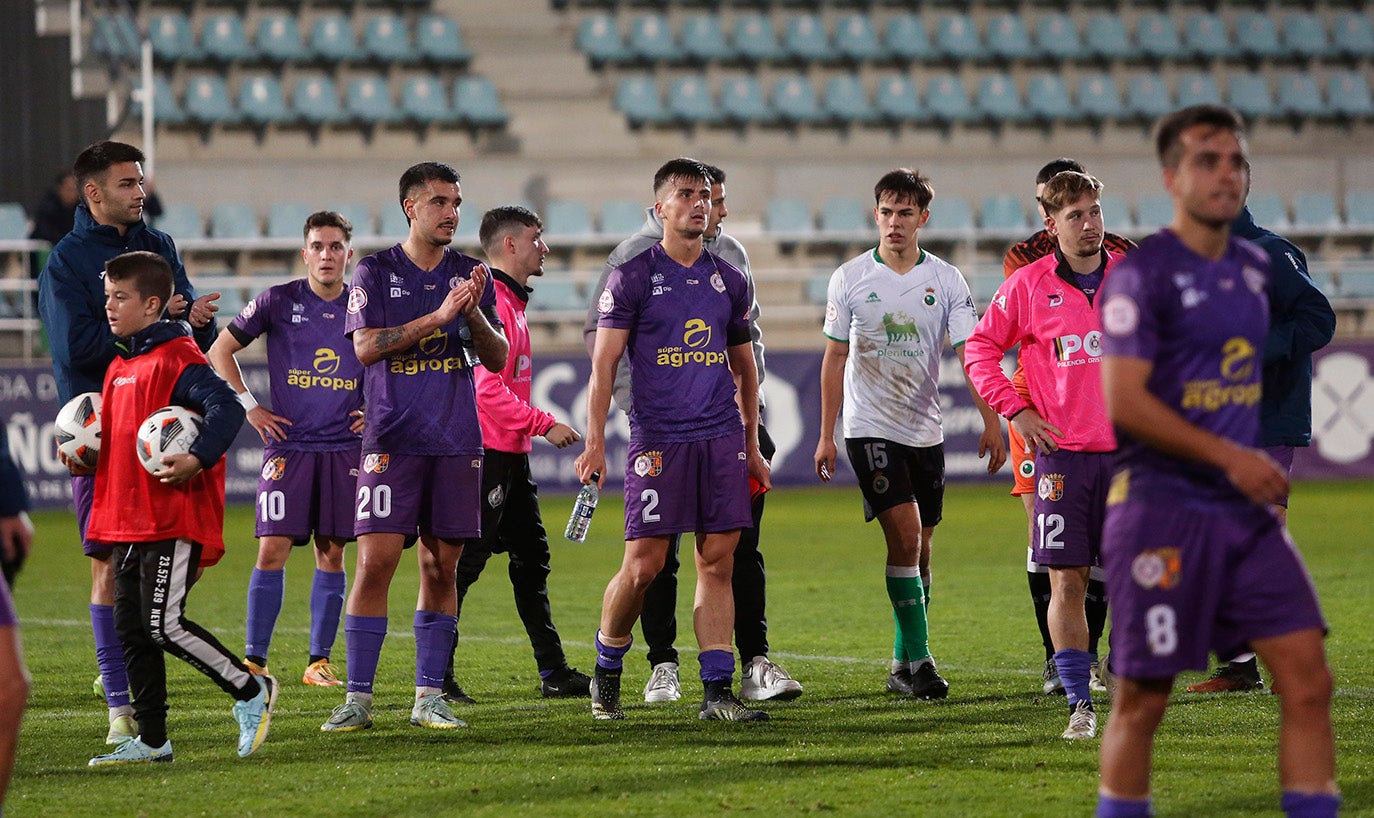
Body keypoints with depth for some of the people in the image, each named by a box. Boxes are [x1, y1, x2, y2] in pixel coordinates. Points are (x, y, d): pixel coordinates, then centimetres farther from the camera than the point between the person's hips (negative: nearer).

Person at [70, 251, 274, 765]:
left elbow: (226, 408, -21)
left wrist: (198, 458, -33)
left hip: (175, 520, -9)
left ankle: (251, 691, 4)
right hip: (130, 520, 10)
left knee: (164, 625, -13)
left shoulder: (178, 358, -11)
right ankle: (151, 740, 12)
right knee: (130, 628, 7)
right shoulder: (120, 367, 17)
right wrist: (86, 459, 10)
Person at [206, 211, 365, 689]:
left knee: (331, 553, 3)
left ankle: (320, 660, 9)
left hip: (344, 447, 2)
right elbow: (221, 349, 8)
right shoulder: (278, 302, 0)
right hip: (287, 443, -2)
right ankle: (254, 659, -3)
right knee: (273, 548, -8)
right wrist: (248, 406, 2)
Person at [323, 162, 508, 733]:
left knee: (441, 567, 4)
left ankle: (429, 696, 10)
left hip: (457, 443, 3)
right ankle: (357, 699, -6)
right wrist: (439, 317, -17)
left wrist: (473, 312, -12)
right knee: (375, 562, -10)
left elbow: (497, 358, 7)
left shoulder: (470, 274, 11)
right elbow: (365, 347, -11)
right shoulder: (375, 273, 2)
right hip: (392, 442, -3)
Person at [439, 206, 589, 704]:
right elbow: (488, 389, -21)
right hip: (488, 452, -11)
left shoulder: (511, 302, 18)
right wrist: (545, 425, -17)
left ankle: (553, 672, 16)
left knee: (531, 558, 12)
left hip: (511, 455, 11)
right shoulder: (490, 301, -15)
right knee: (466, 562, -8)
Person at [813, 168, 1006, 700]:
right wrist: (826, 436, 1)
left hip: (925, 431, 3)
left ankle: (903, 666, 18)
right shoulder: (851, 278, -1)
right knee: (904, 536, -16)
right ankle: (919, 661, -14)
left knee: (920, 550, 7)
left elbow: (970, 354, -2)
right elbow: (834, 359, 4)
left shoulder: (945, 280, 1)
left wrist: (991, 424, -11)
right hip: (871, 428, -3)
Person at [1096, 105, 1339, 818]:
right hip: (1161, 510, -7)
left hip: (1246, 511, 7)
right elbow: (1124, 401, -17)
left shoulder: (1254, 269, 13)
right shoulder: (1141, 271, -9)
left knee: (1307, 678, -4)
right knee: (1142, 701, -1)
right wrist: (1229, 457, -19)